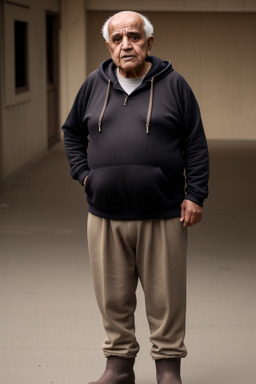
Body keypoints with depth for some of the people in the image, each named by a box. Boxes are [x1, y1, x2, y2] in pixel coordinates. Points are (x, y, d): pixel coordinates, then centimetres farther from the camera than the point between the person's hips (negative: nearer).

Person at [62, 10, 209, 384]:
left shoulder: (173, 84, 2)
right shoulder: (93, 86, 10)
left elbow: (196, 146, 2)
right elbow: (72, 133, 23)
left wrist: (195, 196, -4)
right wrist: (83, 174, 9)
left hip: (163, 216, -2)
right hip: (105, 216, 3)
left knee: (165, 297, 4)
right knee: (113, 297, 8)